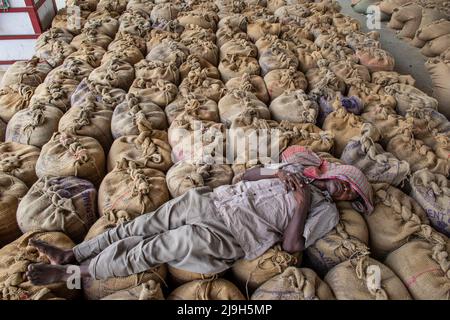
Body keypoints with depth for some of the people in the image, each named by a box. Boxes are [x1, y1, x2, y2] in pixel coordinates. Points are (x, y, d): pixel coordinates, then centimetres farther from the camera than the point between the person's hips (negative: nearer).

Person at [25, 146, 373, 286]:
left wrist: (302, 204, -10)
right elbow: (247, 175, 17)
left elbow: (292, 245, -7)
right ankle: (71, 254, 8)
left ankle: (77, 272, -9)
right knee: (144, 225, -6)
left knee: (182, 241, -24)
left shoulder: (325, 210, 7)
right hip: (216, 200, 5)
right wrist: (276, 174, 1)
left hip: (233, 235, -4)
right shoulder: (299, 167, 20)